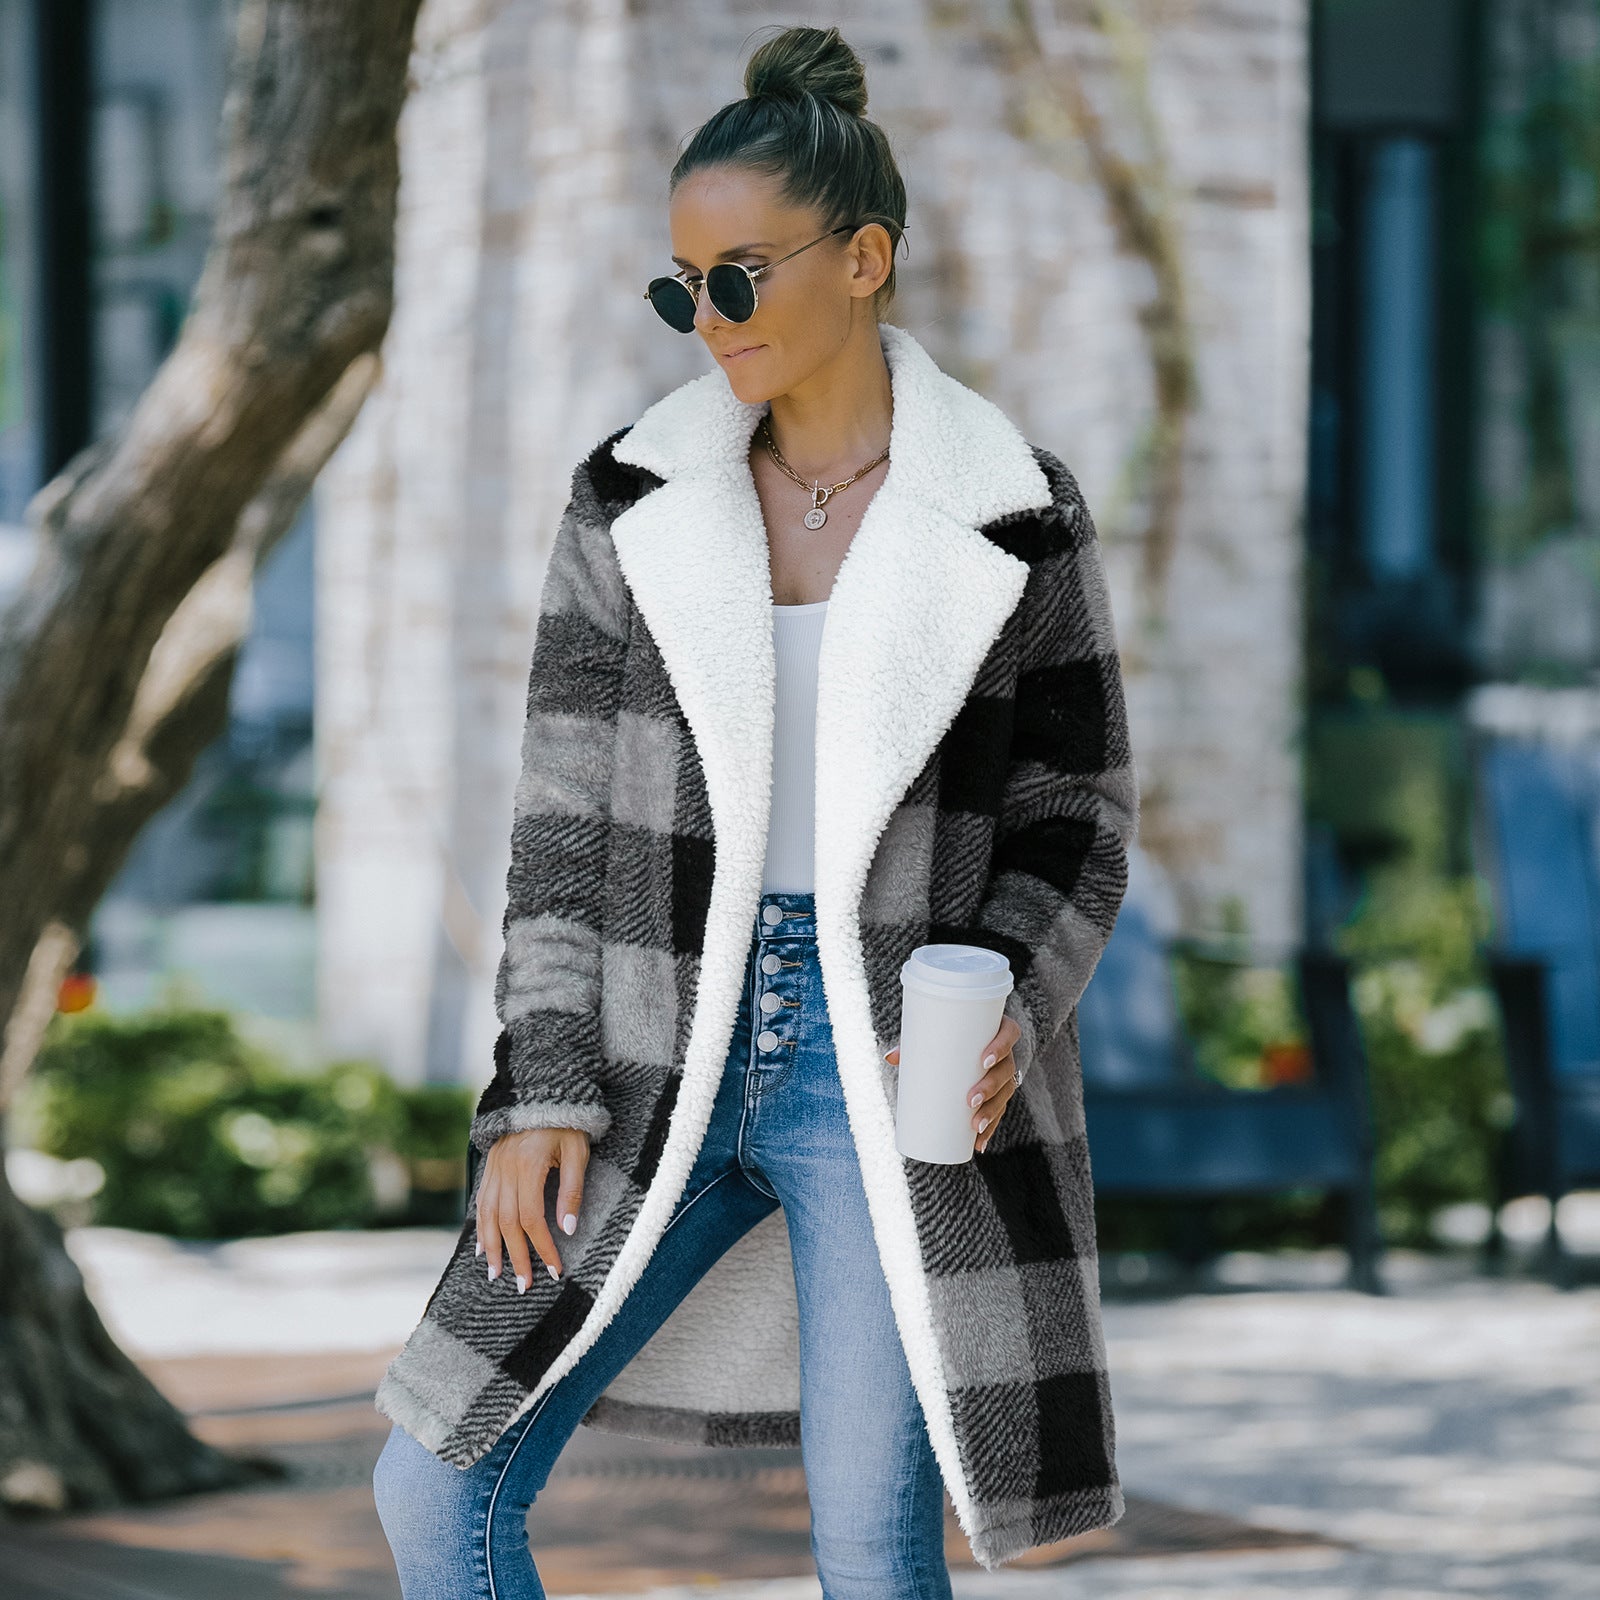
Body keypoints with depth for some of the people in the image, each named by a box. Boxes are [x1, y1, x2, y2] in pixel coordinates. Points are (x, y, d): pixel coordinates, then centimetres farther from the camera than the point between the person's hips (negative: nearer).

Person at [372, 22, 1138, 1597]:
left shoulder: (1013, 515, -4)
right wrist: (541, 1093, -5)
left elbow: (1075, 812, 3)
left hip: (891, 1079, -3)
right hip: (663, 1066, 3)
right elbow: (566, 808, 2)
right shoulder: (635, 495, 2)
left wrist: (1009, 1004, -16)